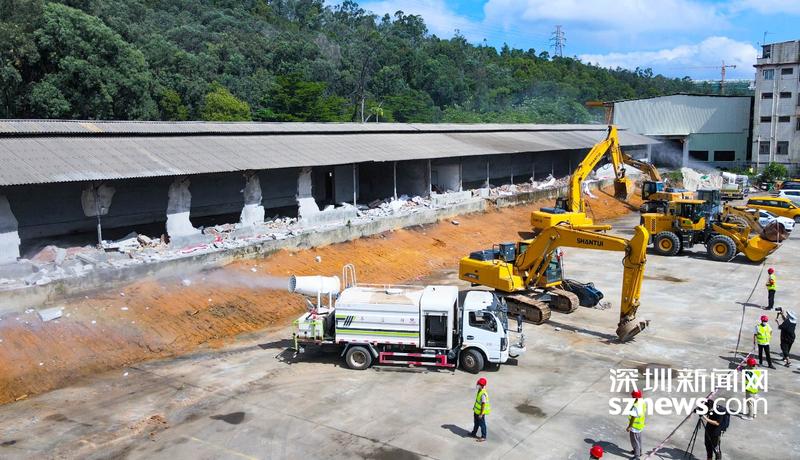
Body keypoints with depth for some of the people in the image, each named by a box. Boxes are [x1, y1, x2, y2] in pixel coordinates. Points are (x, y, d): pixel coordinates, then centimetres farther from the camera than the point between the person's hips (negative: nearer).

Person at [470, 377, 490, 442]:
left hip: (481, 412, -9)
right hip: (476, 411, 9)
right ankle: (474, 433, 43)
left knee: (482, 424, 8)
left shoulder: (483, 394, -31)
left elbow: (483, 404, -27)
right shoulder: (479, 391, -1)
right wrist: (474, 406, 24)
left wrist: (481, 414, -23)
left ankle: (483, 437, 23)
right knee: (476, 423, 26)